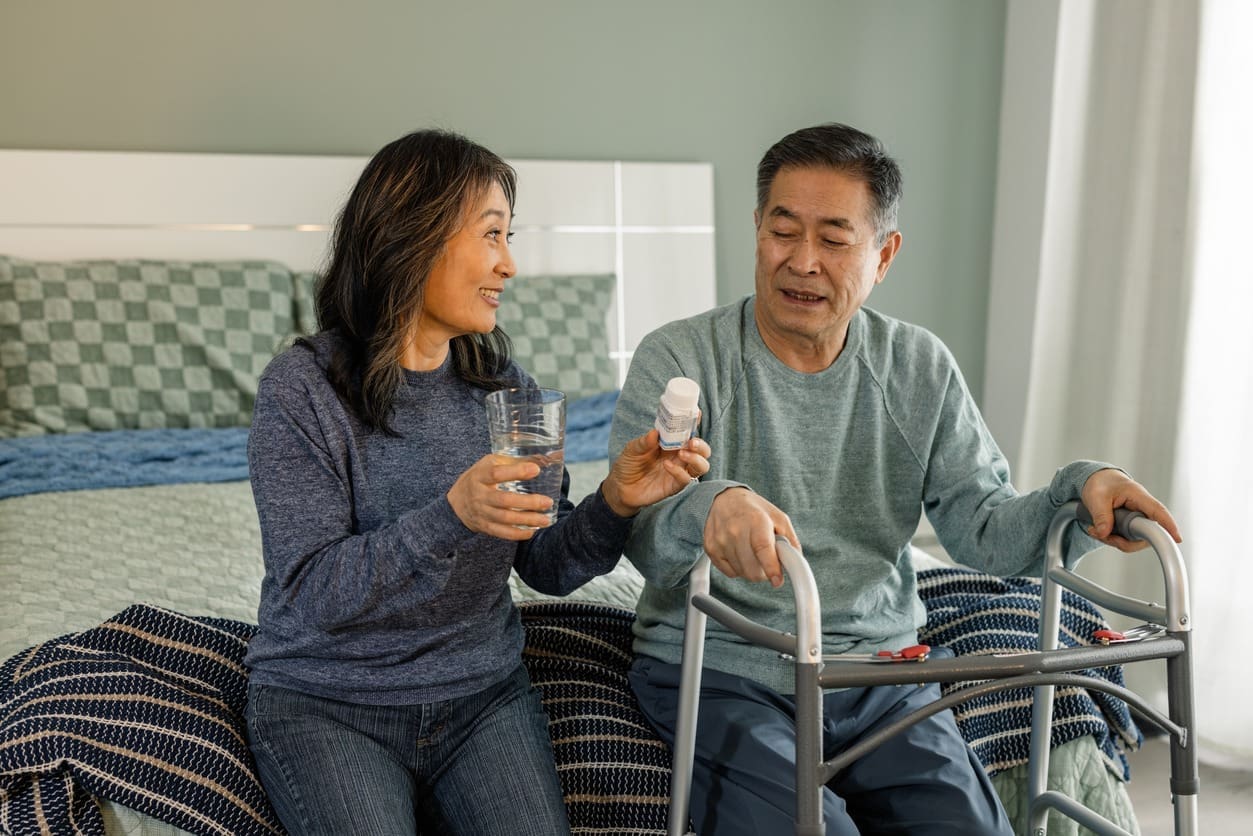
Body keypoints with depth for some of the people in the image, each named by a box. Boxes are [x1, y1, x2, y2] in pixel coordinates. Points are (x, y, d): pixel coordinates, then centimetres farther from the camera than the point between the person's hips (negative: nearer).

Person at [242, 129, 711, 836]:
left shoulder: (502, 381, 1)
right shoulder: (302, 389, -13)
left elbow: (546, 566, 2)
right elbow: (313, 593, -18)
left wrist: (613, 504, -18)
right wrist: (452, 516, -31)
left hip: (485, 692, 3)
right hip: (326, 703, -3)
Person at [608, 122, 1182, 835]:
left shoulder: (921, 370, 5)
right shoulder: (679, 360, -7)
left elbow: (988, 529, 2)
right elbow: (643, 536, -19)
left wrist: (1079, 491, -18)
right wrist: (709, 507, -42)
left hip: (878, 672, 4)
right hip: (719, 672, -3)